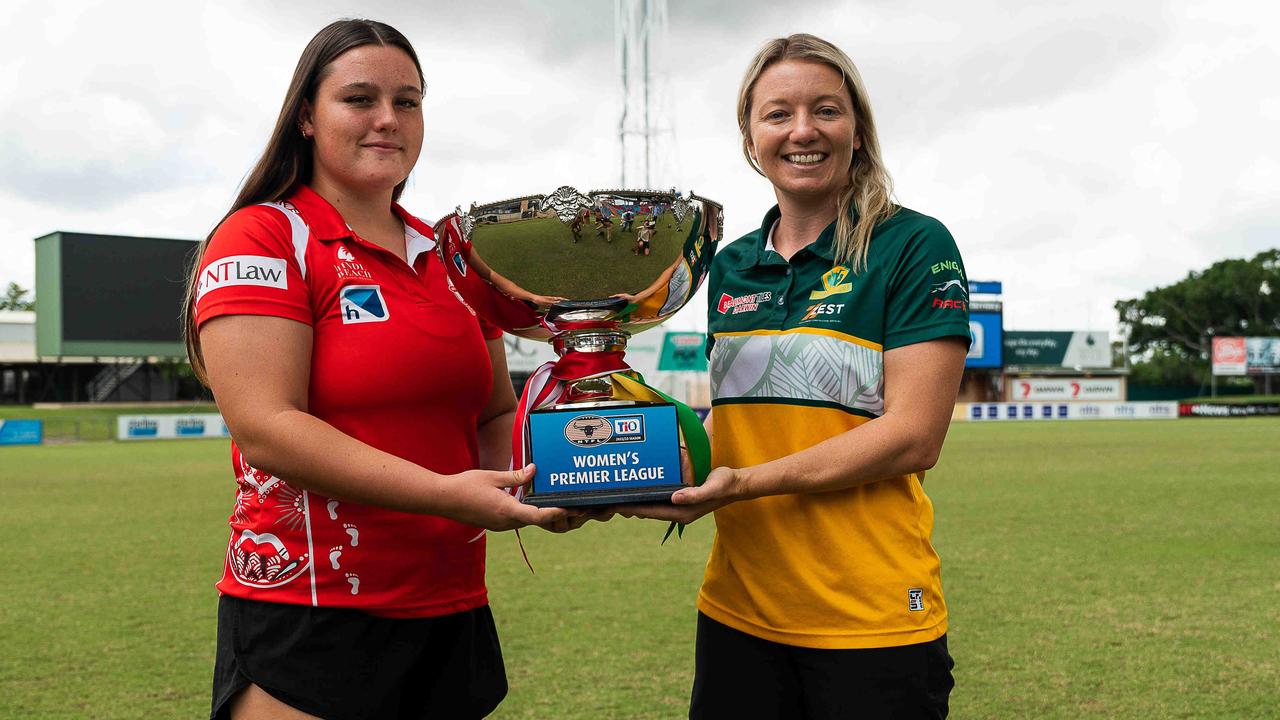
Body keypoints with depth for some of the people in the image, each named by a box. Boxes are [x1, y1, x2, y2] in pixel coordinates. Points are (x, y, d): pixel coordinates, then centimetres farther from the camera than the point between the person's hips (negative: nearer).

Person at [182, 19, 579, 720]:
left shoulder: (446, 259, 13)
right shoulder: (263, 237, -6)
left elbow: (495, 412, 18)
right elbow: (266, 429, -17)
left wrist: (541, 478, -4)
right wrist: (443, 493, -24)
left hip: (453, 613, 6)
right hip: (305, 626, -6)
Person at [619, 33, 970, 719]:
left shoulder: (915, 246, -6)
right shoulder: (730, 267, 11)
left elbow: (913, 435, -14)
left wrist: (746, 482, -21)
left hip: (870, 621, -5)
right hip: (737, 612, 5)